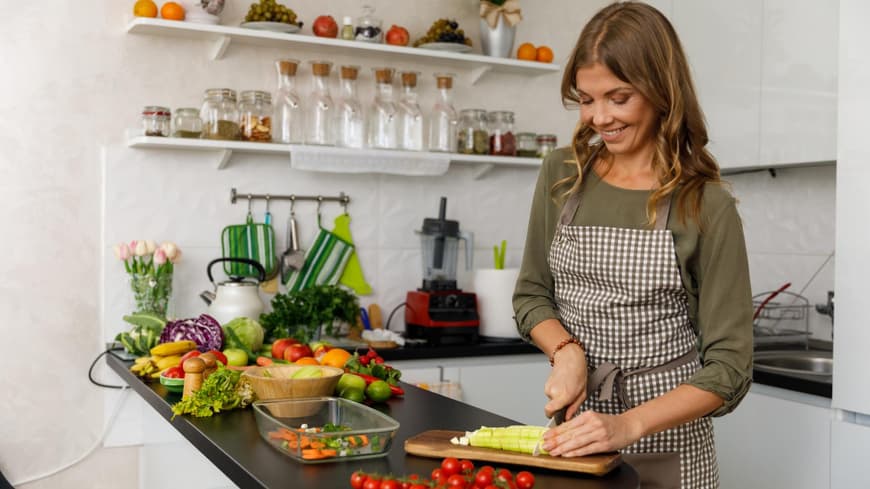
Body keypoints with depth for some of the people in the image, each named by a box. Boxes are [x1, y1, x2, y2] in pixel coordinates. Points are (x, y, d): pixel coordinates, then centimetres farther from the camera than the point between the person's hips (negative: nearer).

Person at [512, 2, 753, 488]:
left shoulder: (708, 207, -12)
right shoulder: (562, 175, -2)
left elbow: (729, 367, -12)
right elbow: (532, 294, 7)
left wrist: (630, 424, -23)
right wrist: (567, 351, -12)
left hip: (666, 435, -3)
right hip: (576, 420, 3)